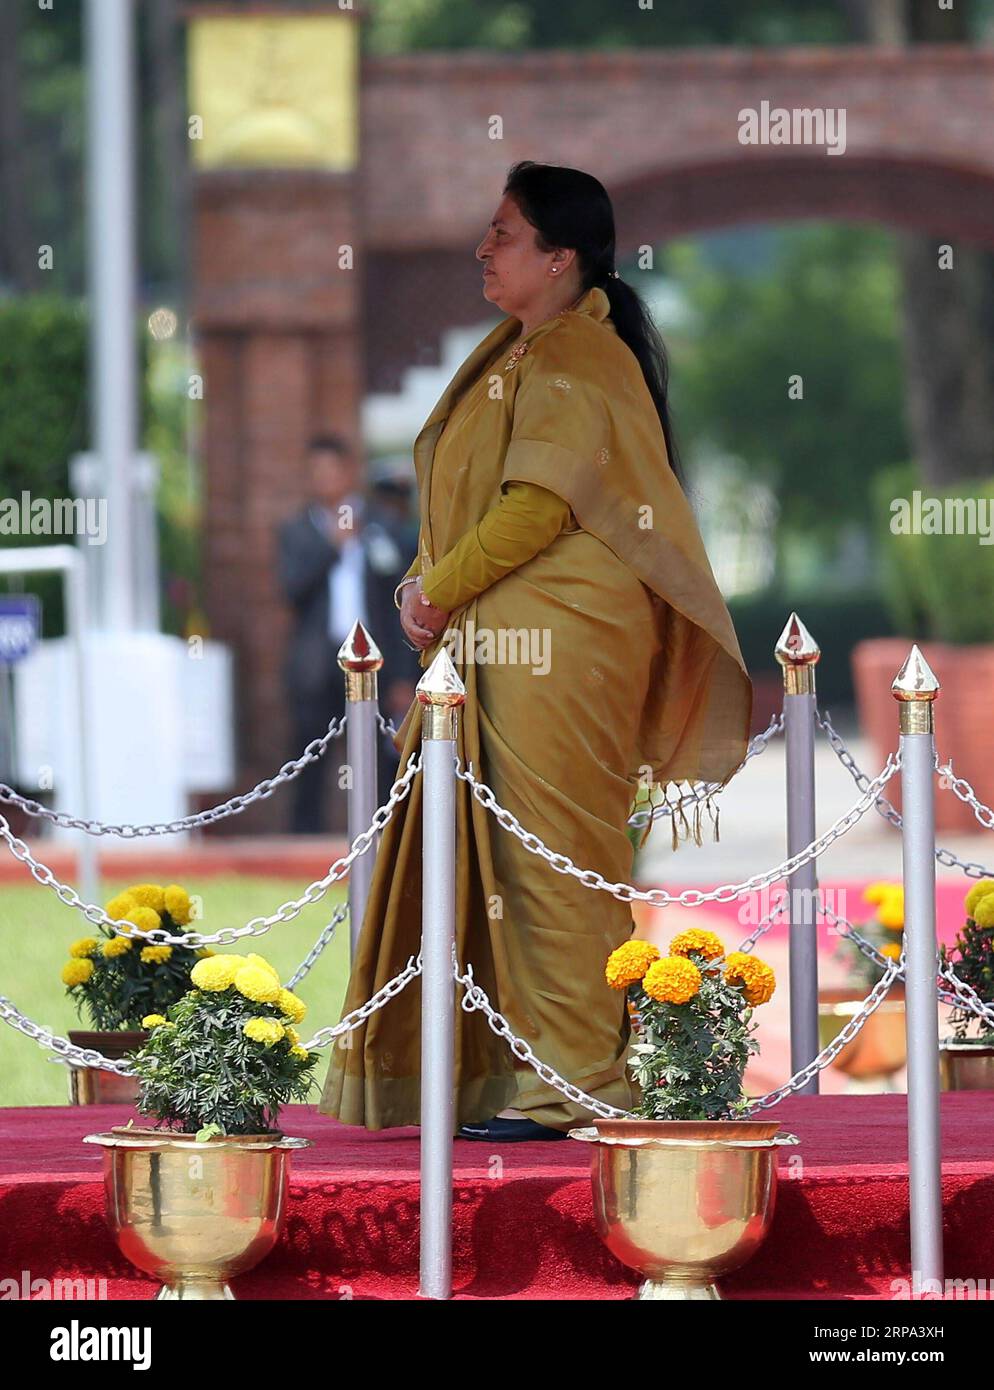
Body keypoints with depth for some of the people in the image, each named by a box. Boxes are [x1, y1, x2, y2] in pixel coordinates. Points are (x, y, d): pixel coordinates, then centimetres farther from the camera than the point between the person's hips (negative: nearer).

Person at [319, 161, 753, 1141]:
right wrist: (424, 582, 5)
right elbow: (467, 492, 21)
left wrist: (440, 589, -11)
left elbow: (539, 507, -18)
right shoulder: (513, 354, 18)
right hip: (494, 639, 10)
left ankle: (573, 1087, -6)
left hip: (561, 630, -10)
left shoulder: (578, 359, -12)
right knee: (498, 855, 10)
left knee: (552, 857, -8)